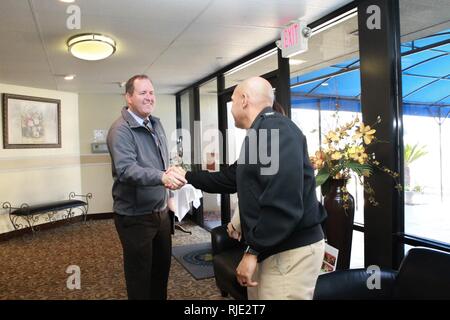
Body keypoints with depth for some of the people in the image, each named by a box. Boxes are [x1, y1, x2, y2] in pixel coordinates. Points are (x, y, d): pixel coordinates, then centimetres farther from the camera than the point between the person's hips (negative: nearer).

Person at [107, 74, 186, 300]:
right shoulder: (121, 130, -18)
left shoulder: (156, 124, 9)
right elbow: (126, 169, -32)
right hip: (135, 216, -8)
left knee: (162, 266, 21)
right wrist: (163, 177, -46)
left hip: (160, 211, 8)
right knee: (139, 273, 8)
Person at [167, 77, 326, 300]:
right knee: (259, 296, 20)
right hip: (272, 248, 10)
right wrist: (188, 176, 29)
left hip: (291, 252, -10)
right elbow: (229, 179, 23)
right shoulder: (261, 133, 16)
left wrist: (253, 250, -20)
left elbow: (283, 203, -27)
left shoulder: (276, 129, -18)